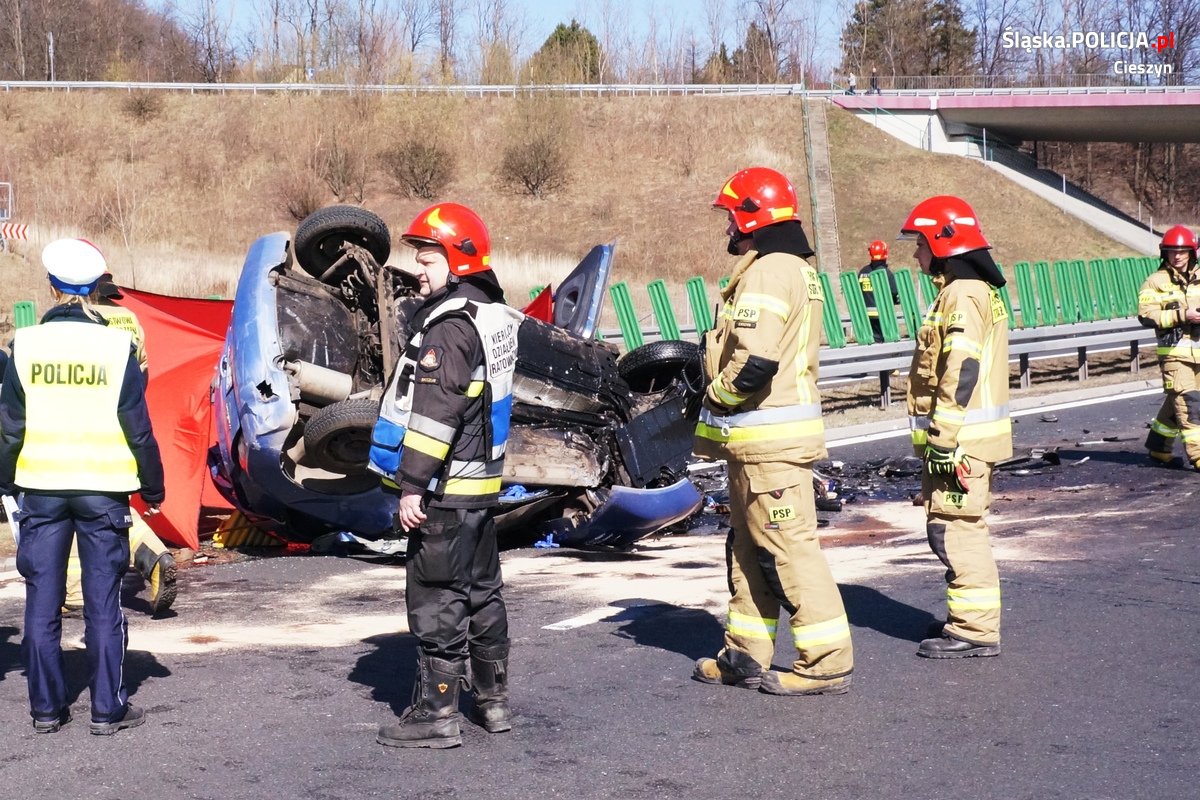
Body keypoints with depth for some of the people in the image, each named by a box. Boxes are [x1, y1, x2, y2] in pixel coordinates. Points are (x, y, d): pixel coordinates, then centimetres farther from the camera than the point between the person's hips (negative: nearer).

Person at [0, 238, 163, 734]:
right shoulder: (116, 347, -6)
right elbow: (138, 428, -3)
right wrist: (152, 487, 8)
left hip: (41, 487, 1)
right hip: (103, 488, -1)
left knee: (42, 600, 9)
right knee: (103, 602, 4)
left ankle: (46, 707, 12)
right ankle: (108, 709, 6)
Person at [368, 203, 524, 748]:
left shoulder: (450, 327, -18)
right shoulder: (495, 316, 12)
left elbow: (435, 416, -23)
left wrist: (412, 486, -21)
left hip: (445, 490, -10)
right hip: (482, 484, 10)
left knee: (437, 601, -4)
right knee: (482, 590, 16)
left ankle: (435, 713, 0)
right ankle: (493, 700, 25)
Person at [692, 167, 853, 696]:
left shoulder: (767, 273, -17)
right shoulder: (795, 269, 17)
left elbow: (755, 360, -27)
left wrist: (718, 394, -9)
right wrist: (723, 405, 13)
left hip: (769, 440, -11)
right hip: (762, 435, 11)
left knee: (789, 546, -8)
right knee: (748, 546, 15)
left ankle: (826, 663, -4)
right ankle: (746, 655, 23)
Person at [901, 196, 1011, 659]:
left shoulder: (962, 295, -17)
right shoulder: (977, 290, 17)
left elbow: (961, 373, -23)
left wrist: (944, 442, -22)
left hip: (959, 437, -11)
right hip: (971, 438, 11)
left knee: (954, 530, -8)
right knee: (963, 529, 17)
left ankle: (974, 629, -5)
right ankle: (971, 619, 26)